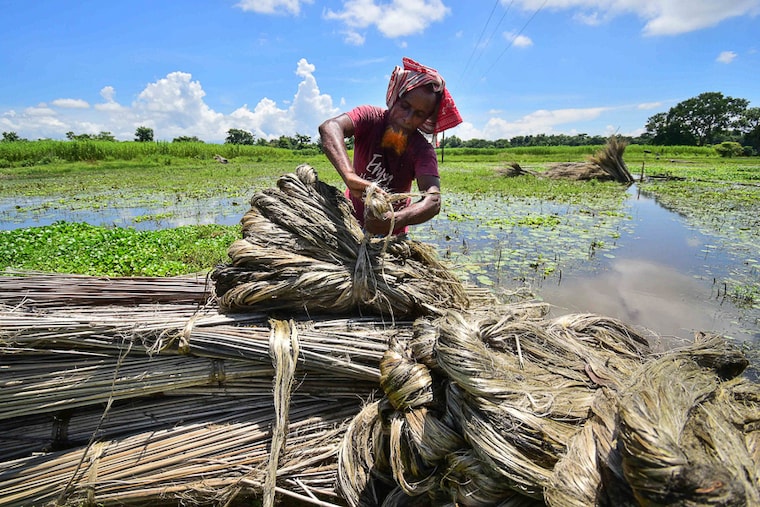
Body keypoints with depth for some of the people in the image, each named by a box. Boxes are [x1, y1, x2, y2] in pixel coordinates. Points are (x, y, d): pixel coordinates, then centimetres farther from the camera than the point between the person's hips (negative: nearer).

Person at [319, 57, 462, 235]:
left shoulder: (423, 150, -14)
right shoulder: (369, 118, -13)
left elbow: (433, 201, -28)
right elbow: (329, 127, -34)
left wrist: (395, 220, -48)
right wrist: (350, 177, -51)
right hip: (350, 219, 1)